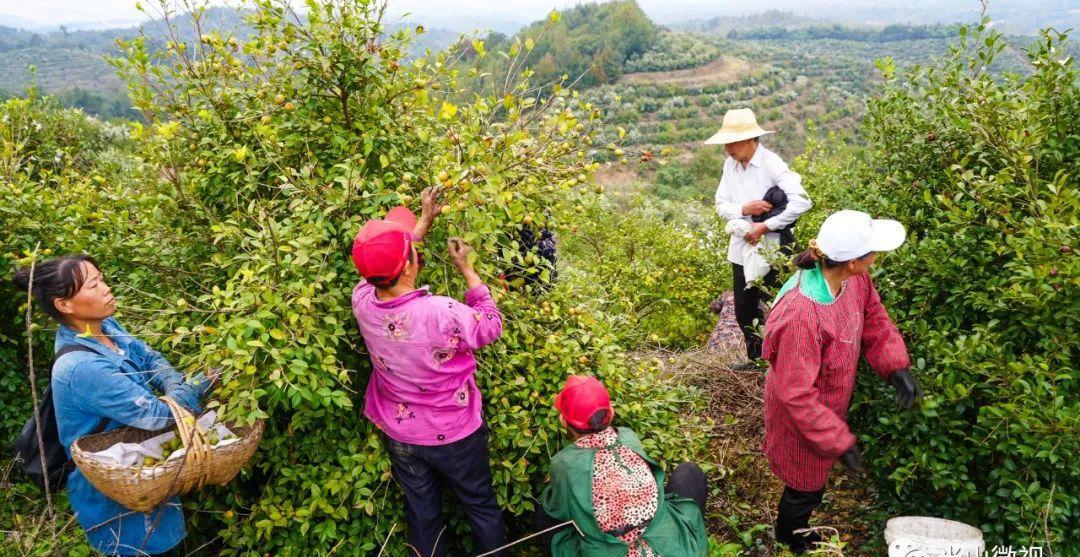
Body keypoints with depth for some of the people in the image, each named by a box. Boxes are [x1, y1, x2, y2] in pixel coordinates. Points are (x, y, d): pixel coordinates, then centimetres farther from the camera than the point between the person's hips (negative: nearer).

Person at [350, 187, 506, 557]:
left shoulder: (362, 301, -19)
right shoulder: (443, 312, -34)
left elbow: (385, 267, 3)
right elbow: (492, 326, -14)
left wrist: (426, 220, 11)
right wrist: (466, 269, -8)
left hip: (401, 437, 4)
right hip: (455, 435, -4)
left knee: (422, 516, 22)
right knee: (481, 507, 21)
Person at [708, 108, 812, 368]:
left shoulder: (771, 164, -15)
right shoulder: (730, 164, 3)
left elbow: (801, 201, -22)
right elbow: (721, 205, 3)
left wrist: (765, 226, -21)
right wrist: (743, 209, -17)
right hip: (741, 249, 6)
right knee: (744, 309, 16)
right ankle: (756, 359, 34)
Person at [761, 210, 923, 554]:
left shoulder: (855, 279, -17)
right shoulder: (801, 314, -42)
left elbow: (875, 321, 2)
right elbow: (796, 394, -33)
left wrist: (896, 367, -13)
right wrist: (839, 442, -25)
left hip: (829, 404, 7)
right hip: (801, 415, -7)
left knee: (811, 480, 31)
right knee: (806, 487, 19)